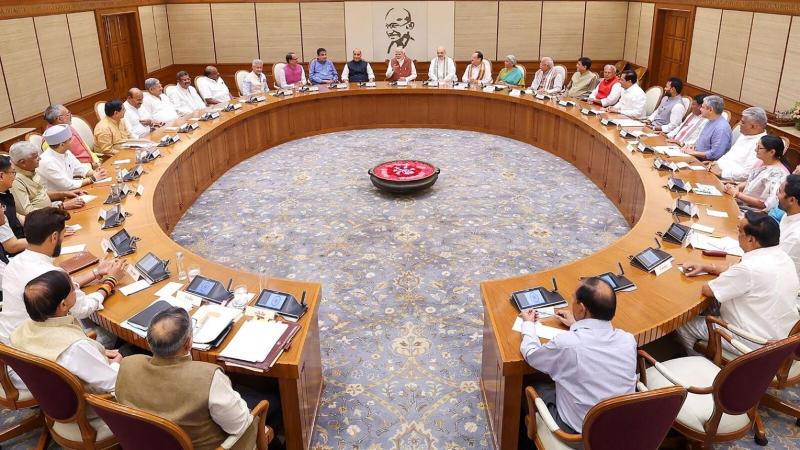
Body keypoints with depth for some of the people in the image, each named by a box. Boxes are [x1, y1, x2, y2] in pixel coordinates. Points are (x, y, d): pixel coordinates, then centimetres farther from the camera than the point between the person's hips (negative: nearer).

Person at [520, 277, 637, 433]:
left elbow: (531, 354, -5)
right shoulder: (628, 340, -13)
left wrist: (528, 324, 12)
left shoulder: (565, 344, -28)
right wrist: (577, 324, 24)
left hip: (578, 432, -4)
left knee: (535, 388, 20)